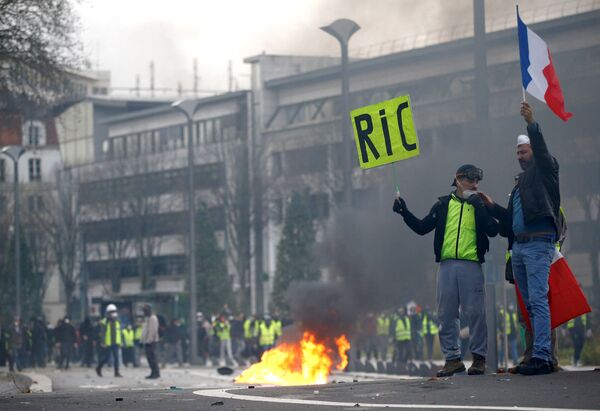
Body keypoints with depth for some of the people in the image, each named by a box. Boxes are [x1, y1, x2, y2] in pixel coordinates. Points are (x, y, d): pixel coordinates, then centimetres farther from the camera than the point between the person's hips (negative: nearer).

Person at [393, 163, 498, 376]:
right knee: (446, 314, 1)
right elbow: (422, 227, 15)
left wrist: (478, 206, -9)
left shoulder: (479, 204, 10)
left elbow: (493, 230, -4)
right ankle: (452, 358, 8)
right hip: (447, 265, 2)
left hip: (471, 265, -2)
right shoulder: (444, 204, 16)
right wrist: (404, 212, 4)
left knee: (476, 313, -6)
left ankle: (479, 357, 0)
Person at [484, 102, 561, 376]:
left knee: (538, 300, -16)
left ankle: (541, 356, -23)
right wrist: (492, 207, 13)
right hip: (519, 247, 9)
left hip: (539, 243, -9)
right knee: (530, 303, 5)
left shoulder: (545, 170, 4)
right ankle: (544, 356, 6)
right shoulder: (521, 182, 25)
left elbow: (541, 150, -17)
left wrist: (532, 125, -29)